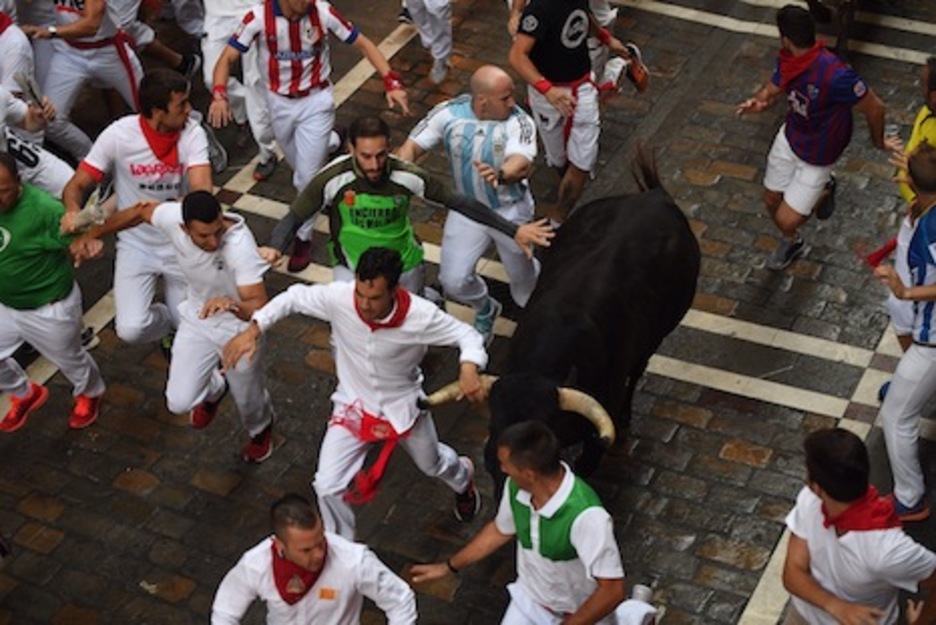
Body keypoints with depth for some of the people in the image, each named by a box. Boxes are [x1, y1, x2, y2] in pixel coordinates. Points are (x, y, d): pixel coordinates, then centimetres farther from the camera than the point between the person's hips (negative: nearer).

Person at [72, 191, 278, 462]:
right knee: (179, 402, 0)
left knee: (248, 401, 18)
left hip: (237, 328, -3)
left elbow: (259, 306, -43)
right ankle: (214, 388, 39)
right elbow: (139, 212, -5)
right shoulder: (172, 216, -28)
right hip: (197, 318, 4)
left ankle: (261, 430, 58)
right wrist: (92, 234, 2)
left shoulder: (241, 246, -40)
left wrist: (232, 304, -64)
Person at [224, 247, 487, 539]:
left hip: (403, 406, 0)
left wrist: (469, 367, -42)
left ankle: (463, 478, 66)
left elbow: (466, 334, -20)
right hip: (354, 406, 1)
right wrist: (253, 331, -21)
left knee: (432, 464, 27)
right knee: (328, 488, -8)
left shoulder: (420, 315, -33)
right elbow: (293, 297, -12)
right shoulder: (338, 297, -30)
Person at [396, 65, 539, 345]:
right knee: (453, 281, 0)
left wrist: (501, 175, -65)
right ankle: (485, 310, 35)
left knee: (523, 281, 15)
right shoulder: (449, 114, -17)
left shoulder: (518, 121, -26)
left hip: (510, 211, -2)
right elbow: (412, 146, -12)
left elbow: (523, 164, -41)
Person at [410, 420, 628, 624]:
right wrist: (449, 567, 15)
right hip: (530, 600, 4)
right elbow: (500, 530, 8)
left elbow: (613, 590, -30)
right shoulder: (516, 488, -14)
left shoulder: (586, 515, -35)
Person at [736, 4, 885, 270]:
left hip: (816, 158, -6)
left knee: (786, 221, -4)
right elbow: (773, 89, 3)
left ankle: (824, 191, 29)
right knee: (771, 200, 20)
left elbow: (874, 107, -26)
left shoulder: (835, 75, -40)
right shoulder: (787, 61, -17)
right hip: (790, 138, 6)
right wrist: (758, 102, -23)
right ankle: (791, 243, 53)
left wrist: (878, 141, -4)